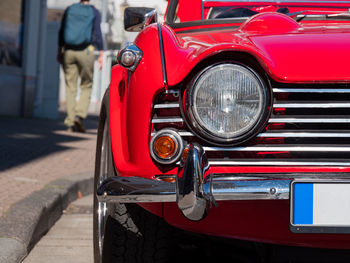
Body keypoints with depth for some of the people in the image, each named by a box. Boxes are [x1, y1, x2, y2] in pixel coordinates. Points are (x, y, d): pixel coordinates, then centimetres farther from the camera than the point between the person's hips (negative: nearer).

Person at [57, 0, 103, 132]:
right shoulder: (94, 12, 1)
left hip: (68, 52, 2)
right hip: (85, 52, -2)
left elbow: (62, 31, 7)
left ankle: (70, 123, 3)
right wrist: (101, 54, -3)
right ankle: (79, 115, -11)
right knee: (86, 86, 8)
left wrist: (60, 51, 13)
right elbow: (97, 34, -5)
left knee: (70, 87, 6)